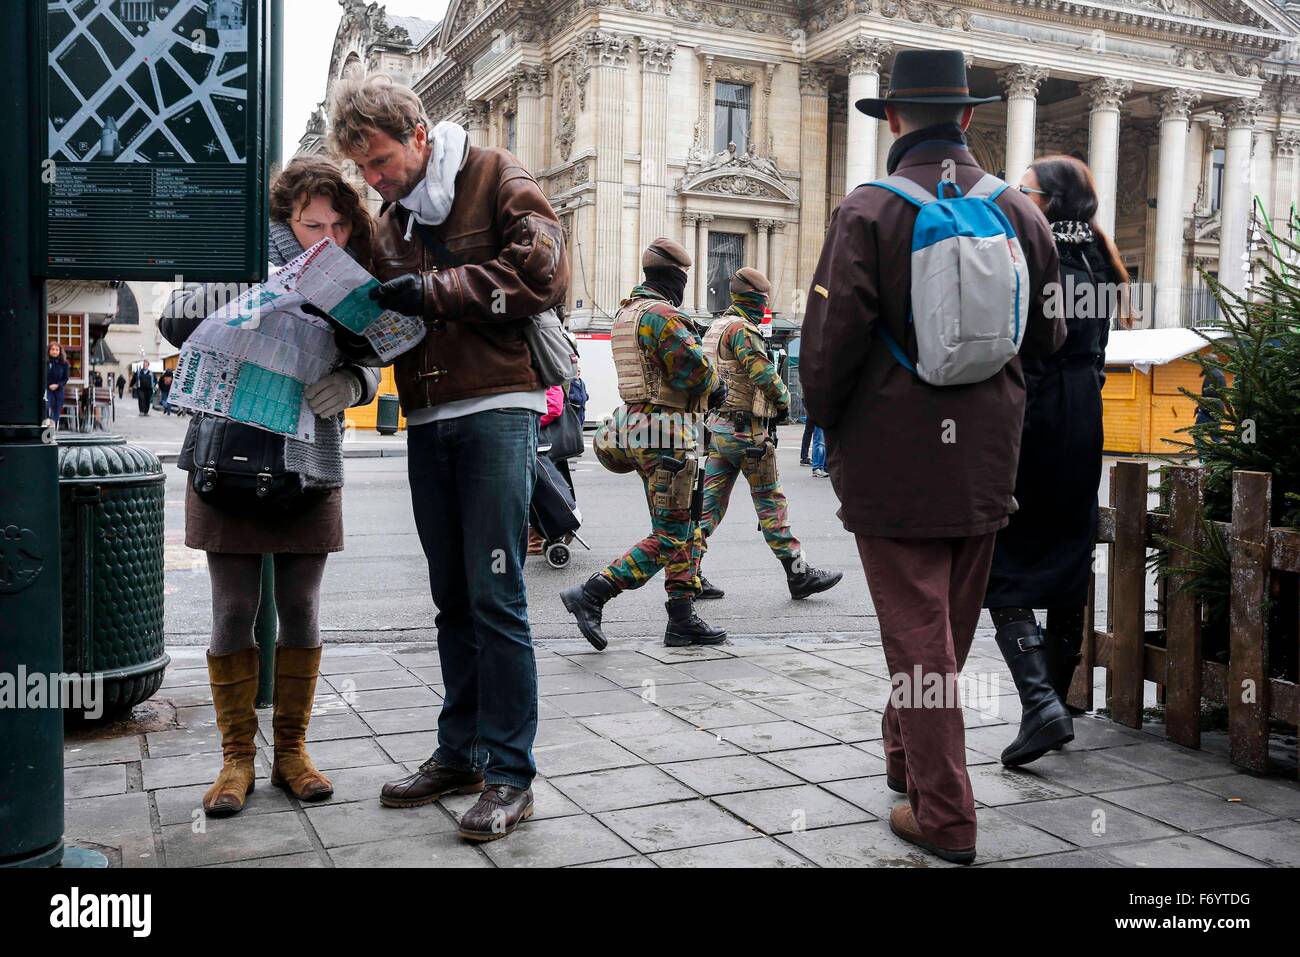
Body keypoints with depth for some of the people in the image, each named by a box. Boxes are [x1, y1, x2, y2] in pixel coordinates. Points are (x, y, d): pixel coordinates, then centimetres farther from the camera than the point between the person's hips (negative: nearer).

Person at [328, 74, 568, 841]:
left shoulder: (495, 177, 0)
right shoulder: (391, 221, 19)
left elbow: (545, 274, -13)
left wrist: (435, 290, -14)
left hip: (496, 410, -7)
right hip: (428, 423, 7)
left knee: (495, 596, -7)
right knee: (453, 598, 12)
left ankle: (510, 773, 2)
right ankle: (461, 751, 23)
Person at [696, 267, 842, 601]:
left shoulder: (715, 328, 17)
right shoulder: (743, 329, -14)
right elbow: (764, 375, -22)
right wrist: (783, 400, -4)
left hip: (718, 426, 9)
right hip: (746, 431, -9)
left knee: (711, 500, 8)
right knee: (771, 502, -2)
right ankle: (799, 575, 6)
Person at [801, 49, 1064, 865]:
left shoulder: (868, 212, -12)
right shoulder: (1020, 212, 1)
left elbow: (831, 340, -15)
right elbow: (1046, 336, 8)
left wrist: (825, 426, 2)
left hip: (893, 457, -5)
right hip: (986, 458, 5)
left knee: (918, 633, 3)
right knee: (952, 626, 19)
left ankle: (944, 815, 8)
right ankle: (908, 759, 39)